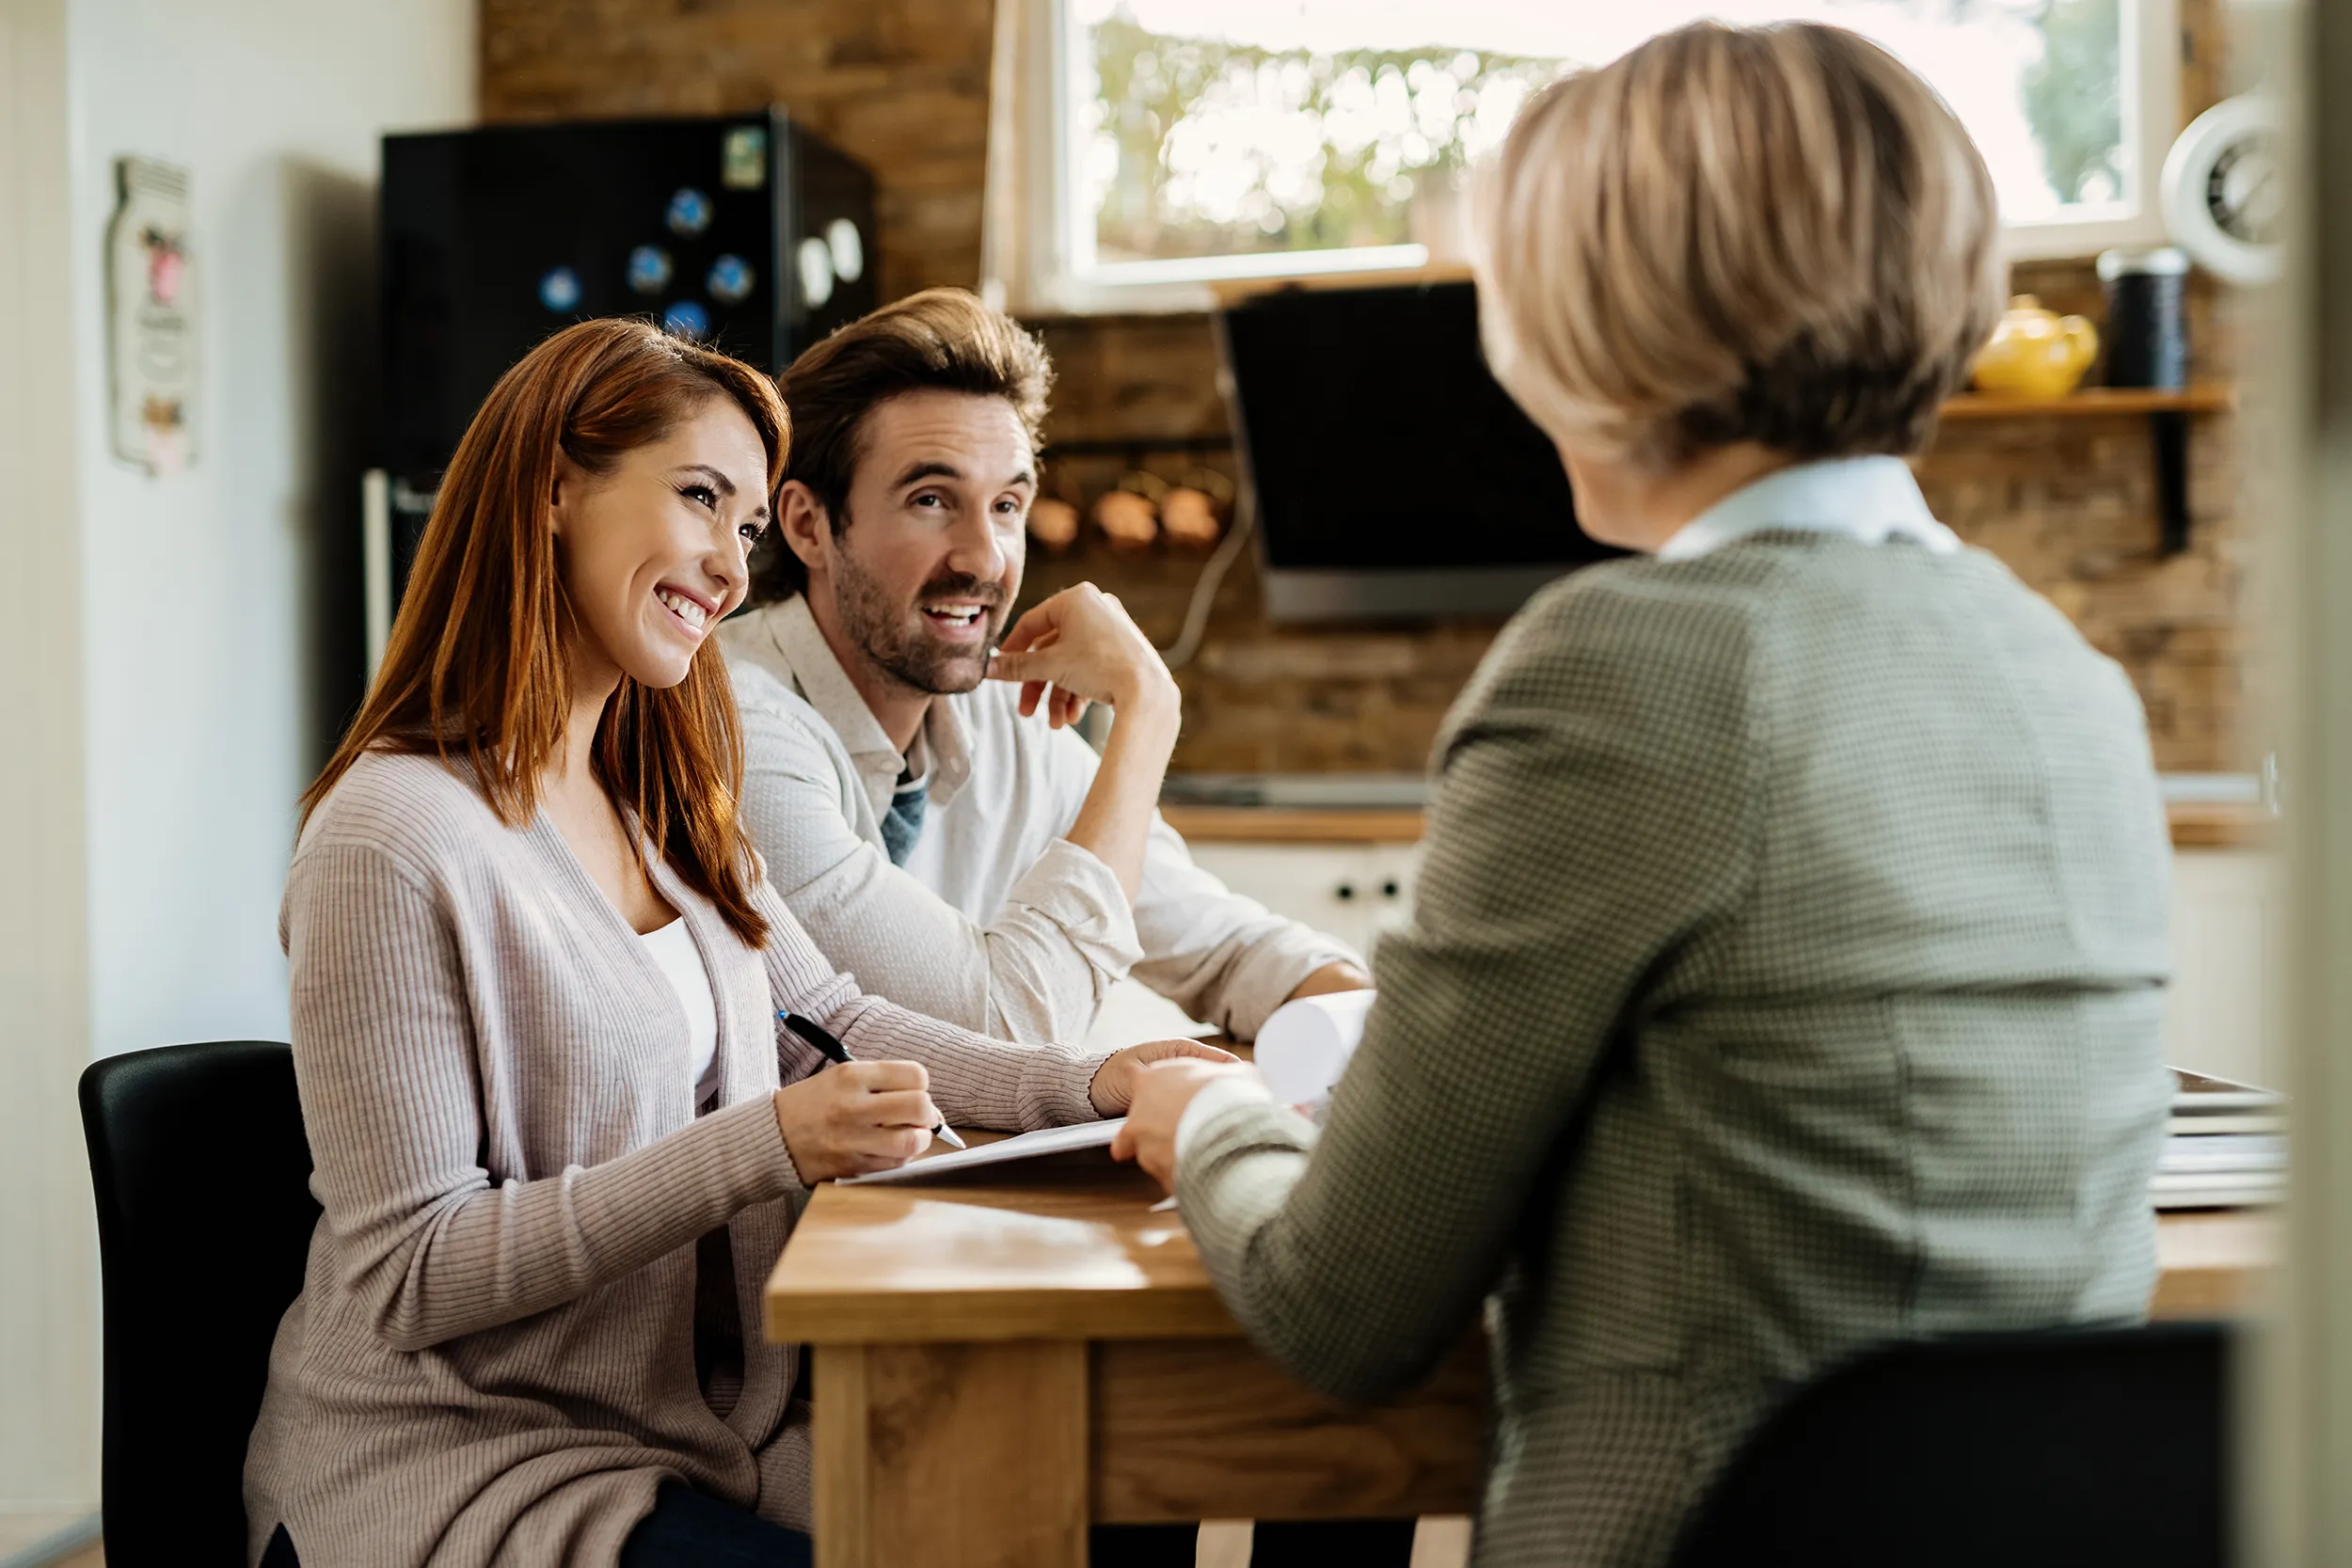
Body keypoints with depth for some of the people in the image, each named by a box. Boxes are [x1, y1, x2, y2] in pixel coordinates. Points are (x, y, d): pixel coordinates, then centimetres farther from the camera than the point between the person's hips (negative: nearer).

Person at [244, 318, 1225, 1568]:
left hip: (689, 1428, 8)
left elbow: (833, 1021, 14)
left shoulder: (660, 803, 10)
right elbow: (407, 1277, -19)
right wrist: (765, 1146, -26)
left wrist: (1088, 1086, -2)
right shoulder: (398, 835, -18)